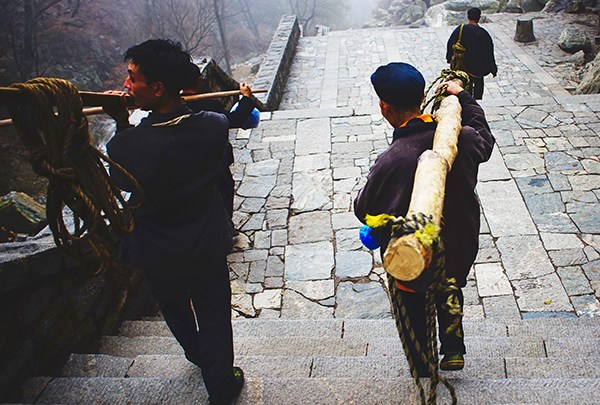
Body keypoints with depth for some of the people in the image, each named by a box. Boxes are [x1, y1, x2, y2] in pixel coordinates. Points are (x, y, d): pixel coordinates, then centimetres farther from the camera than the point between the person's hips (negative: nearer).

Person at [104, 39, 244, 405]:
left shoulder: (127, 145, -30)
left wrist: (121, 125, -6)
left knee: (175, 310, 29)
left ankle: (197, 355, 57)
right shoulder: (214, 126, -21)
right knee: (214, 317, 19)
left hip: (158, 254, 0)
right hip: (209, 247, 1)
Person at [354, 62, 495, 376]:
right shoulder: (462, 138, -19)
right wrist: (465, 98, 17)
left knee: (415, 313, 24)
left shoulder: (391, 161, -35)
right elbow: (485, 140, 7)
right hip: (460, 251, 4)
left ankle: (423, 371, 46)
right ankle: (453, 350, 45)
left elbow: (365, 211, -20)